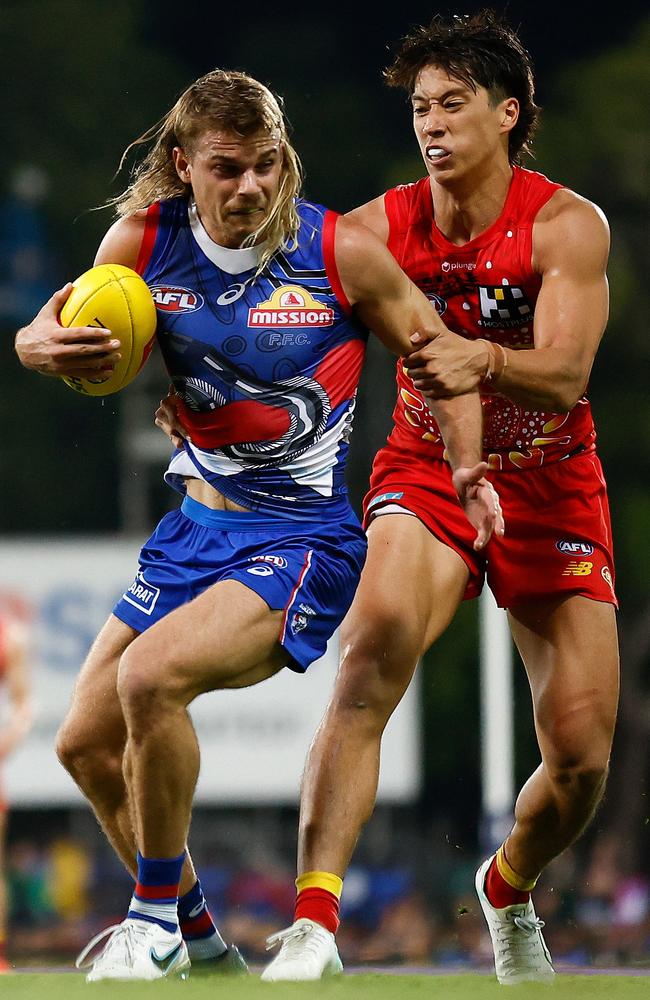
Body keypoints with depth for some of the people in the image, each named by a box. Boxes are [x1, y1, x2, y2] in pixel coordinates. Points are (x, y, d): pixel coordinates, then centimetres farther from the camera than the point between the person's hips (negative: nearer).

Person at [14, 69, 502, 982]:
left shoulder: (341, 253, -13)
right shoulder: (143, 240, -4)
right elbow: (52, 335, 8)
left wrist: (467, 468, -15)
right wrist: (41, 346, -16)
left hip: (304, 538, -6)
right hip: (199, 524, 6)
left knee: (151, 675, -29)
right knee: (86, 742, 7)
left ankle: (156, 921, -10)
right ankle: (190, 925, 30)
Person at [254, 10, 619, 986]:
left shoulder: (568, 226, -13)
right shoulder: (383, 227, -8)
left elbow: (564, 376, -26)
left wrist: (482, 359, -47)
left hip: (548, 482, 0)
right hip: (427, 469, 0)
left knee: (582, 753, -3)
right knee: (377, 638, -32)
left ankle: (510, 886, 33)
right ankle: (314, 923, -39)